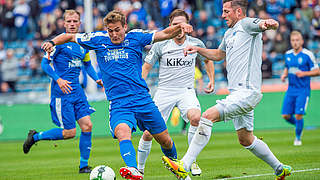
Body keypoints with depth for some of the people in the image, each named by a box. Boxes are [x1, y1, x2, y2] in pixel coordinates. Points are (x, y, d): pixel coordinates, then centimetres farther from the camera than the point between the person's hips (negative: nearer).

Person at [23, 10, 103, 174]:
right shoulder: (60, 42, -9)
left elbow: (87, 64, 27)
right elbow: (45, 63, -11)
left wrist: (97, 79, 10)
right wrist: (58, 79, -24)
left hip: (77, 91, 6)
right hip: (61, 92, -6)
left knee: (87, 126, -4)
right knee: (69, 132, -8)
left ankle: (83, 166, 6)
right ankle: (35, 136, 14)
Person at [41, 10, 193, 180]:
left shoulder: (135, 37, 3)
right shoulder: (98, 40, 5)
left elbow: (164, 34, -2)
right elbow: (69, 37, 15)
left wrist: (179, 27, -21)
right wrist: (53, 42, -3)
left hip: (143, 100, 1)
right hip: (118, 104, -1)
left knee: (164, 140, 9)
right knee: (122, 132, -31)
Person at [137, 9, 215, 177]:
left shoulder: (196, 44, 3)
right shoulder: (160, 45, -2)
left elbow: (208, 59, 24)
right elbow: (146, 68, 6)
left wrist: (211, 80, 13)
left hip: (186, 91, 0)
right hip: (164, 92, 0)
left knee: (196, 117, -32)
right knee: (148, 133, -5)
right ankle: (139, 168, 19)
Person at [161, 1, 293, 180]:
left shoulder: (247, 24, -5)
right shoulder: (230, 33, 21)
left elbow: (274, 24, -24)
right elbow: (219, 54, 38)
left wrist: (269, 23, -48)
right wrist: (198, 49, 23)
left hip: (247, 91, -10)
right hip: (239, 93, 10)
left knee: (208, 116, -21)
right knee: (246, 140, 16)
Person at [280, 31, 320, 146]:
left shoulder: (308, 54, -8)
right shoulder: (288, 54, 8)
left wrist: (304, 73, -19)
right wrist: (284, 75, 4)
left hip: (303, 90, -5)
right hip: (291, 89, 5)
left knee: (298, 115, -13)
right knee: (286, 115, -1)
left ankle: (298, 138, 9)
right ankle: (298, 125, 30)